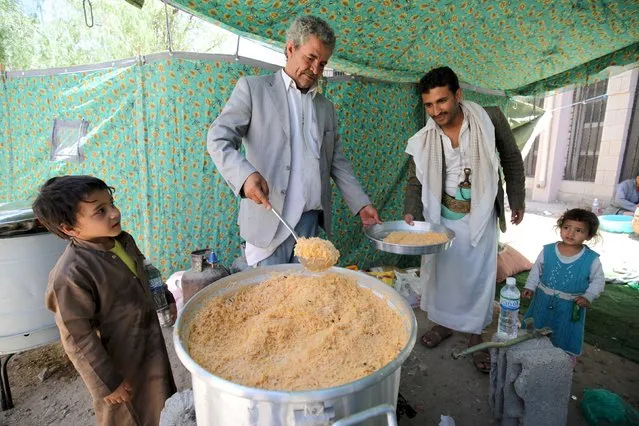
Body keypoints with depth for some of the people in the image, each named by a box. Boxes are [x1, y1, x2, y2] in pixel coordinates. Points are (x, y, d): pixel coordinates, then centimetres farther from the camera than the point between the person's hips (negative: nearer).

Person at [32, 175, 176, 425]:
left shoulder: (123, 240, -7)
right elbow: (78, 339, -22)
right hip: (118, 363, -6)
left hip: (150, 345, 6)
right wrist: (107, 383, -15)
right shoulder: (71, 275, -30)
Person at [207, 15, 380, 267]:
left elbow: (337, 162, 17)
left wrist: (361, 204, 8)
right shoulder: (253, 88, 3)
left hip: (311, 219, 5)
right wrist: (246, 175, -24)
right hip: (268, 219, -4)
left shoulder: (326, 107, 18)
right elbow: (218, 139, -5)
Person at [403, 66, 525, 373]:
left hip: (480, 216, -1)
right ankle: (444, 323, 33)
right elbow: (415, 181, -1)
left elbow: (512, 160, 2)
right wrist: (411, 213, -17)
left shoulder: (491, 120, -11)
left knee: (479, 275, 7)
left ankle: (475, 335, 26)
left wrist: (517, 201, 5)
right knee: (440, 270, 11)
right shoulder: (423, 141, -8)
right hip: (442, 216, 2)